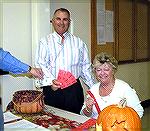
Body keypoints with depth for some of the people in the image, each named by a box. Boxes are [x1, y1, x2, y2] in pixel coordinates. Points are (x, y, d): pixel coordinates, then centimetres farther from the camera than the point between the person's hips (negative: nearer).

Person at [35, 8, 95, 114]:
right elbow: (41, 65, -5)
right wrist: (50, 81, -22)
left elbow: (85, 67, 13)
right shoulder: (45, 42, 6)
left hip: (74, 89, 2)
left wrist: (95, 88, 8)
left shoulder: (78, 42, 12)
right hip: (52, 89, -1)